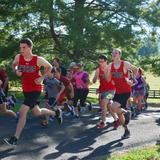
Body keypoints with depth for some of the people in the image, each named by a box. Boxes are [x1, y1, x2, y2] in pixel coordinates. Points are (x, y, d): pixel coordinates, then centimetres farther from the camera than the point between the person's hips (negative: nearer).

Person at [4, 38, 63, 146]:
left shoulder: (38, 60, -16)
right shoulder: (18, 57, -7)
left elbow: (49, 67, 2)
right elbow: (14, 65, 15)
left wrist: (42, 78, -10)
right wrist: (16, 71, -8)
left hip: (36, 89, -6)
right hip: (25, 89, 6)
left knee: (22, 112, -18)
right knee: (37, 112, 20)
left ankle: (15, 139, -10)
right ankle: (56, 113, 46)